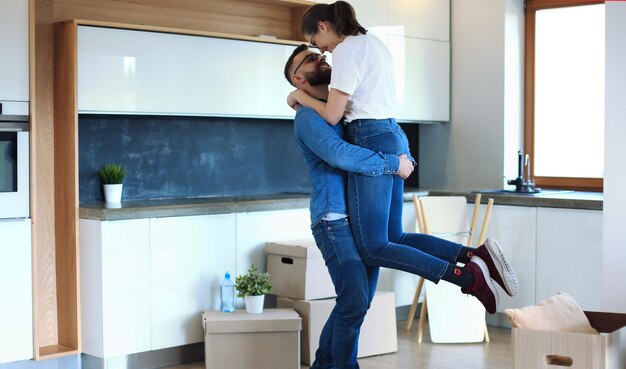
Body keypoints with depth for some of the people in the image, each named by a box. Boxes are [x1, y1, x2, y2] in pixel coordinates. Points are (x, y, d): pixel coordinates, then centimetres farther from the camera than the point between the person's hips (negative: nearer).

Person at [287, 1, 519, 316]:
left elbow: (332, 115, -13)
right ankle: (477, 255, 0)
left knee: (373, 248, -6)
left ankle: (466, 277, -13)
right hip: (393, 137, 10)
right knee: (393, 238, 12)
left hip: (371, 143, -10)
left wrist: (301, 97, 3)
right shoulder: (373, 43, 20)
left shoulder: (345, 50, -10)